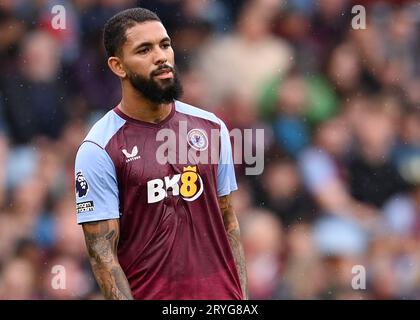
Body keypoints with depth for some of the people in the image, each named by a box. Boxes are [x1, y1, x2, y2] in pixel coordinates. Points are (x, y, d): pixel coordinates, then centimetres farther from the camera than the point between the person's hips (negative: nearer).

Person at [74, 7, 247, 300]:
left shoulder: (212, 128, 6)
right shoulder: (99, 151, -8)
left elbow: (228, 221, 12)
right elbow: (101, 253, -10)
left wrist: (243, 295, 5)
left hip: (222, 294, 4)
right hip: (148, 293, -4)